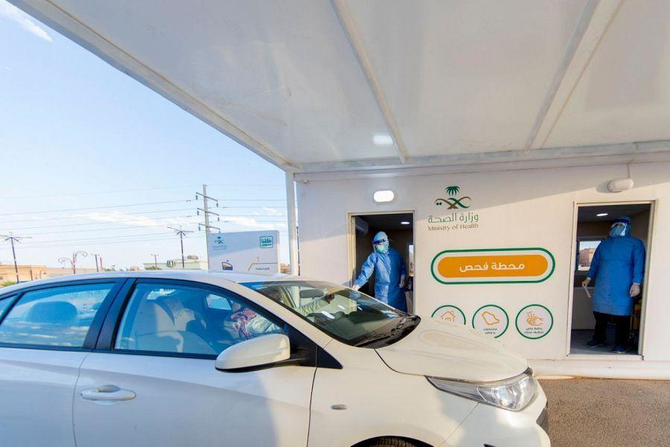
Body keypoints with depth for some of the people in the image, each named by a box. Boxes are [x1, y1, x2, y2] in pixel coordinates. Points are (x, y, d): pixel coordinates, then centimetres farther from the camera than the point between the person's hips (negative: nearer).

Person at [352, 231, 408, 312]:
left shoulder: (395, 254, 5)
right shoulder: (374, 256, -8)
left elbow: (403, 267, 18)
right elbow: (366, 271, -18)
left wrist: (403, 277, -1)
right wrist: (357, 285, -30)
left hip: (397, 290, 4)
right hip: (383, 292, -3)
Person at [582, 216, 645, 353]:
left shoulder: (635, 243, 3)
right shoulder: (604, 243, 17)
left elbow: (639, 264, -5)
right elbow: (595, 262, 20)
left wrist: (636, 283, -15)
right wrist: (589, 278, 16)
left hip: (622, 288, -4)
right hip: (602, 287, 4)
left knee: (622, 315, 0)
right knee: (599, 313, 8)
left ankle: (621, 343, 12)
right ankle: (599, 338, 21)